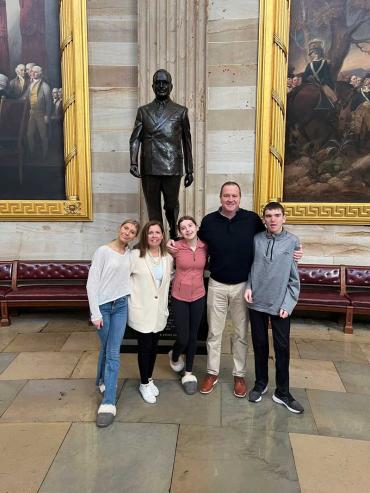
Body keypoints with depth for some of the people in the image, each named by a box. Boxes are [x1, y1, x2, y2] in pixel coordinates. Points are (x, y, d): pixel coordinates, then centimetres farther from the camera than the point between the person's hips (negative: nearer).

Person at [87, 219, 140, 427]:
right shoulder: (103, 251, -9)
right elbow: (92, 283, -10)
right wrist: (95, 313, -14)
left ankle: (109, 403, 4)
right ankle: (104, 380, 38)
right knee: (106, 348, 11)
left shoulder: (130, 254, 5)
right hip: (102, 305, -3)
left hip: (121, 305, 3)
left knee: (113, 353, -1)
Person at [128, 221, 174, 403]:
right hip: (142, 310, -4)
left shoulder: (168, 258, 2)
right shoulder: (136, 255, -12)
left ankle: (150, 379, 35)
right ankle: (144, 384, 22)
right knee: (145, 346, 3)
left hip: (159, 311, 4)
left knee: (154, 346, 15)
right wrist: (133, 291, -6)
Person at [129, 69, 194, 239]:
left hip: (172, 168, -1)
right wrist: (133, 162, -10)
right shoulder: (143, 111, 12)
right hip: (149, 168, 1)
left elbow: (186, 142, 10)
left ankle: (173, 234, 32)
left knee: (171, 205, 3)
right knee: (153, 209, 4)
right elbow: (135, 138, 5)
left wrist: (189, 170, 9)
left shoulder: (180, 111, 10)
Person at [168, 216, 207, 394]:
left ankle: (188, 373, 28)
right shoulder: (175, 247, -13)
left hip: (198, 296, 3)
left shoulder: (205, 246, -4)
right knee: (182, 338, 0)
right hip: (179, 297, -2)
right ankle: (174, 356, 36)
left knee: (193, 336, 11)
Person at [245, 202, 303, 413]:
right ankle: (261, 383, 32)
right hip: (257, 301, 2)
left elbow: (294, 277, -3)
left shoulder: (292, 241, -4)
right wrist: (249, 287, -6)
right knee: (260, 344, 14)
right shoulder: (256, 239, 1)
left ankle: (282, 392, 22)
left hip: (280, 304, -2)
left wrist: (288, 304, -8)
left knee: (282, 348, 6)